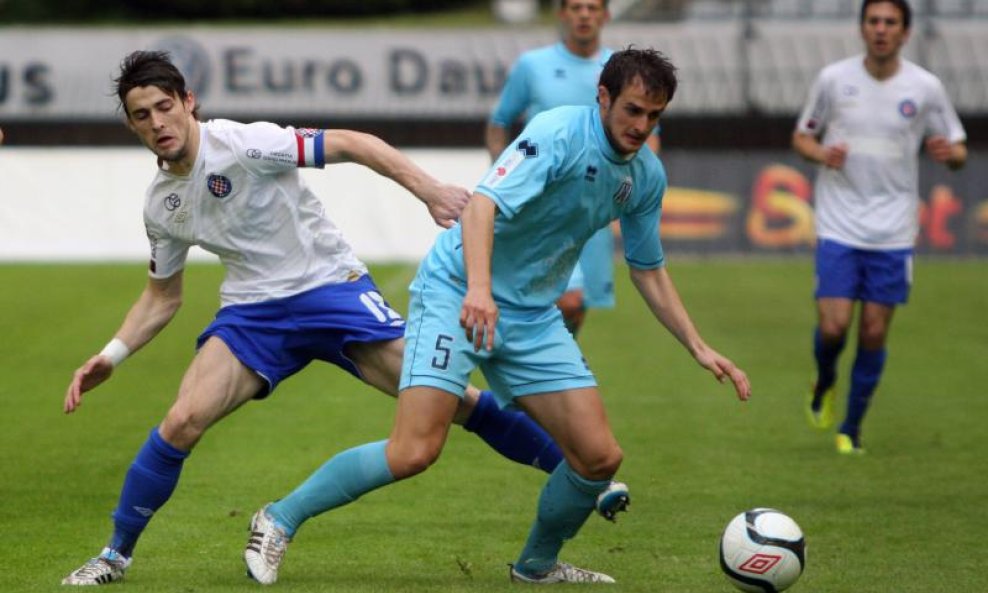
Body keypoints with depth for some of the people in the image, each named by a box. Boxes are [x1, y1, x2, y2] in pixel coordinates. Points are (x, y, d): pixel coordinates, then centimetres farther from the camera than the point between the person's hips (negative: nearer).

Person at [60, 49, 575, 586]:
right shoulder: (160, 204, 3)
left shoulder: (240, 143, -17)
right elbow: (162, 296, 17)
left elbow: (348, 144, -19)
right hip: (253, 312, 4)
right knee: (181, 423, -15)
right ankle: (115, 555, 1)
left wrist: (429, 190, -28)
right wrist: (109, 357, 5)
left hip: (330, 286, -4)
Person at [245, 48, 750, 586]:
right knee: (414, 451, -19)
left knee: (599, 456, -2)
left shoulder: (646, 176, 4)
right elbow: (482, 203, -33)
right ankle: (280, 520, -1)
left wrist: (700, 349, 12)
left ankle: (537, 566, 24)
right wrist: (479, 288, -49)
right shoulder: (559, 133, -20)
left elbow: (649, 271, 18)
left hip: (534, 317, 7)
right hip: (457, 293, -7)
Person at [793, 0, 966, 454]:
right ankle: (825, 382, 25)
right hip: (839, 226, -1)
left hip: (893, 231, 1)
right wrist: (821, 153, -13)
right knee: (833, 326, -10)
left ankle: (851, 428, 18)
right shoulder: (833, 79, -1)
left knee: (874, 333, 1)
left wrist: (950, 153, -18)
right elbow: (801, 136, 10)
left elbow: (958, 152, 7)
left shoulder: (925, 88, -2)